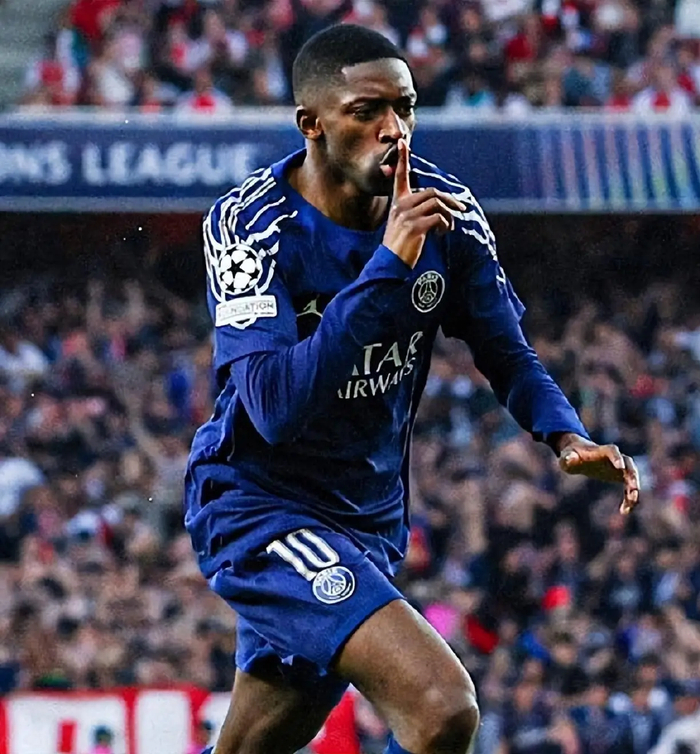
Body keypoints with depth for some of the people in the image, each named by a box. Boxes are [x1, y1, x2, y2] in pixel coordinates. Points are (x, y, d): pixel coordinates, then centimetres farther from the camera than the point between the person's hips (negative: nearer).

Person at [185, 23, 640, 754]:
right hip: (258, 503, -7)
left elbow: (505, 351, 8)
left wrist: (566, 437, -13)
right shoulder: (252, 224, -20)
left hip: (371, 518, 7)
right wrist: (388, 264, -36)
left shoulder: (444, 210, -5)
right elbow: (276, 407, -31)